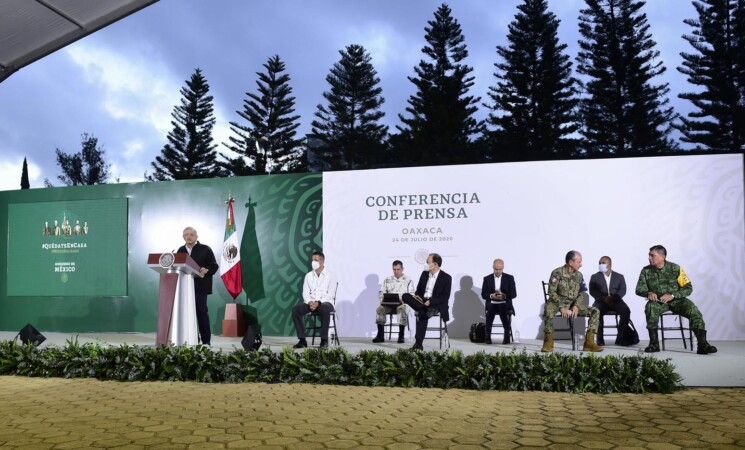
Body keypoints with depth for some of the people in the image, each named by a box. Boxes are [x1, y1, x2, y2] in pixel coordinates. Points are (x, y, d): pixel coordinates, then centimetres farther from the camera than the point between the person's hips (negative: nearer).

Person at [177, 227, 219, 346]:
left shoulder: (205, 249, 2)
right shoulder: (180, 250, 17)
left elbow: (214, 266, -3)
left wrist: (206, 270, -22)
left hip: (200, 286, -4)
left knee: (201, 311, -5)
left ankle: (206, 340, 1)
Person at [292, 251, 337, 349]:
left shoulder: (330, 275, 3)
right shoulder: (308, 276, 15)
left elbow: (331, 294, -6)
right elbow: (305, 293, 9)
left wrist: (318, 302, -20)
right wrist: (309, 302, -14)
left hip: (325, 303, -4)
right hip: (310, 303, 4)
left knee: (325, 309, -40)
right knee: (296, 309, -25)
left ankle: (324, 340, -30)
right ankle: (302, 340, -22)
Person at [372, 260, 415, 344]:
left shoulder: (408, 280, 13)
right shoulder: (387, 280, 21)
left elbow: (411, 295, 2)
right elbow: (381, 293, 16)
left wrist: (404, 300, -18)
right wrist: (383, 299, -8)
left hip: (402, 304, -3)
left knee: (402, 309, -38)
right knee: (379, 309, -29)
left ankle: (401, 336, -33)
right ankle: (380, 335, -24)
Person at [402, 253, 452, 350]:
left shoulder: (446, 278, -5)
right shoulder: (424, 274, 11)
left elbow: (445, 298, -10)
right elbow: (418, 290, 18)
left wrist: (430, 302, -24)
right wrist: (417, 295, -8)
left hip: (436, 304, -5)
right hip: (422, 301, 5)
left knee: (422, 313, -37)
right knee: (405, 296, -22)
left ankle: (418, 344, -33)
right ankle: (427, 310, -32)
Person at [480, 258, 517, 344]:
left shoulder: (509, 278, 7)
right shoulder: (487, 279, 9)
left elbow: (514, 294, 1)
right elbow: (483, 295, 5)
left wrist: (504, 296, -19)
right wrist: (491, 296, -17)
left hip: (504, 303, 0)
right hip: (492, 303, 0)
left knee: (504, 309, -34)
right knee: (490, 310, -33)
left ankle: (507, 336, -25)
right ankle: (487, 336, -27)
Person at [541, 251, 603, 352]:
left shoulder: (579, 275, 6)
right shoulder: (557, 273, -10)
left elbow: (581, 294, 7)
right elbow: (552, 292, -13)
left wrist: (576, 306, -12)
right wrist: (562, 308, -22)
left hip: (574, 305, 5)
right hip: (558, 303, -5)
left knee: (595, 311, -13)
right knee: (549, 309, -38)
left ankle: (589, 343, -14)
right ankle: (548, 343, -24)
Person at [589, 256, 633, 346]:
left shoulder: (619, 277, 17)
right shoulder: (595, 277, 15)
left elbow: (622, 290, 2)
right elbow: (592, 291, 1)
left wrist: (613, 297, -19)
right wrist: (604, 298, -18)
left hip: (616, 301, 1)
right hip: (601, 301, -1)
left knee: (626, 311, -30)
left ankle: (621, 338, -22)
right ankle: (600, 338, -24)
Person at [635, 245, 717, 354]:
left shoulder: (675, 268, -2)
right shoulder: (646, 271, 3)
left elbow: (688, 288, -3)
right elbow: (639, 289, 3)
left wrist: (672, 295, -19)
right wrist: (648, 293, -20)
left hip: (676, 300, 0)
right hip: (658, 301, 0)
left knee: (693, 309, -28)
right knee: (650, 307, -34)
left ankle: (702, 344, -28)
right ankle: (654, 343, -25)